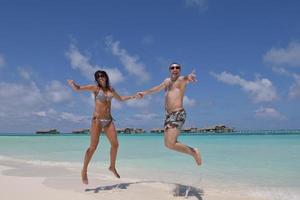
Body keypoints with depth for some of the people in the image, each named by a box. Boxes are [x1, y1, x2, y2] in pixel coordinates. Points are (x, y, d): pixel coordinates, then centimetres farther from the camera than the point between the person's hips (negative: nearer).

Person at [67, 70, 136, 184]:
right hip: (97, 120, -5)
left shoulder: (111, 89, 12)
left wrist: (131, 97, 22)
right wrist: (72, 83, -29)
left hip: (108, 120, 5)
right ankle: (84, 171, 9)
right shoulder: (95, 88, -1)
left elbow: (120, 98, 29)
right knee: (93, 147, -8)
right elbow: (78, 88, -9)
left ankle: (112, 167, 25)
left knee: (115, 144, 3)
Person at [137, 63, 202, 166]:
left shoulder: (181, 79, -5)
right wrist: (144, 93, 41)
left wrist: (189, 77, -54)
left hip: (178, 114, -9)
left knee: (170, 144, -16)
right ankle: (193, 152, 23)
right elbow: (157, 88, 35)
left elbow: (185, 79, -30)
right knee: (167, 144, 10)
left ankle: (193, 152, 4)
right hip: (169, 114, 9)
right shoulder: (167, 81, 19)